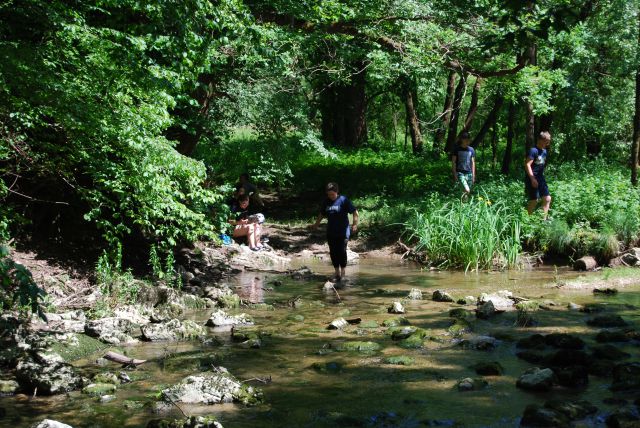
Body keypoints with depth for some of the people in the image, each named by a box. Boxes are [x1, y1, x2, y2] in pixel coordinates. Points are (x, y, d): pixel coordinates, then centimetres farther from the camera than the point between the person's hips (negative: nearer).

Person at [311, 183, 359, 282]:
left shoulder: (343, 200, -8)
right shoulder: (326, 202, 8)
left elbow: (355, 212, -8)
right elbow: (321, 214, 24)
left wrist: (355, 224, -18)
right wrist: (316, 224, 23)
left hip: (343, 232, -5)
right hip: (331, 232, 5)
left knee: (342, 252, -4)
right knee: (333, 253, 6)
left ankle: (342, 273, 8)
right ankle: (337, 273, 15)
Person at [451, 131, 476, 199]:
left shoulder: (471, 150, 8)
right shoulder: (457, 149, -3)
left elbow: (473, 163, 12)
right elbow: (453, 163, -2)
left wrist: (473, 175, 8)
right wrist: (455, 175, -8)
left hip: (469, 173, 4)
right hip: (460, 173, -4)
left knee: (468, 193, 3)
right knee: (467, 190, -22)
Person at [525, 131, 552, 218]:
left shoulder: (544, 151, 13)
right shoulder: (533, 150, -13)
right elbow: (527, 164, -19)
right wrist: (532, 179, -22)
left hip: (541, 179, 9)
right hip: (532, 179, -9)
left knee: (547, 198, 5)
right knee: (534, 200, -8)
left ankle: (543, 219, 12)